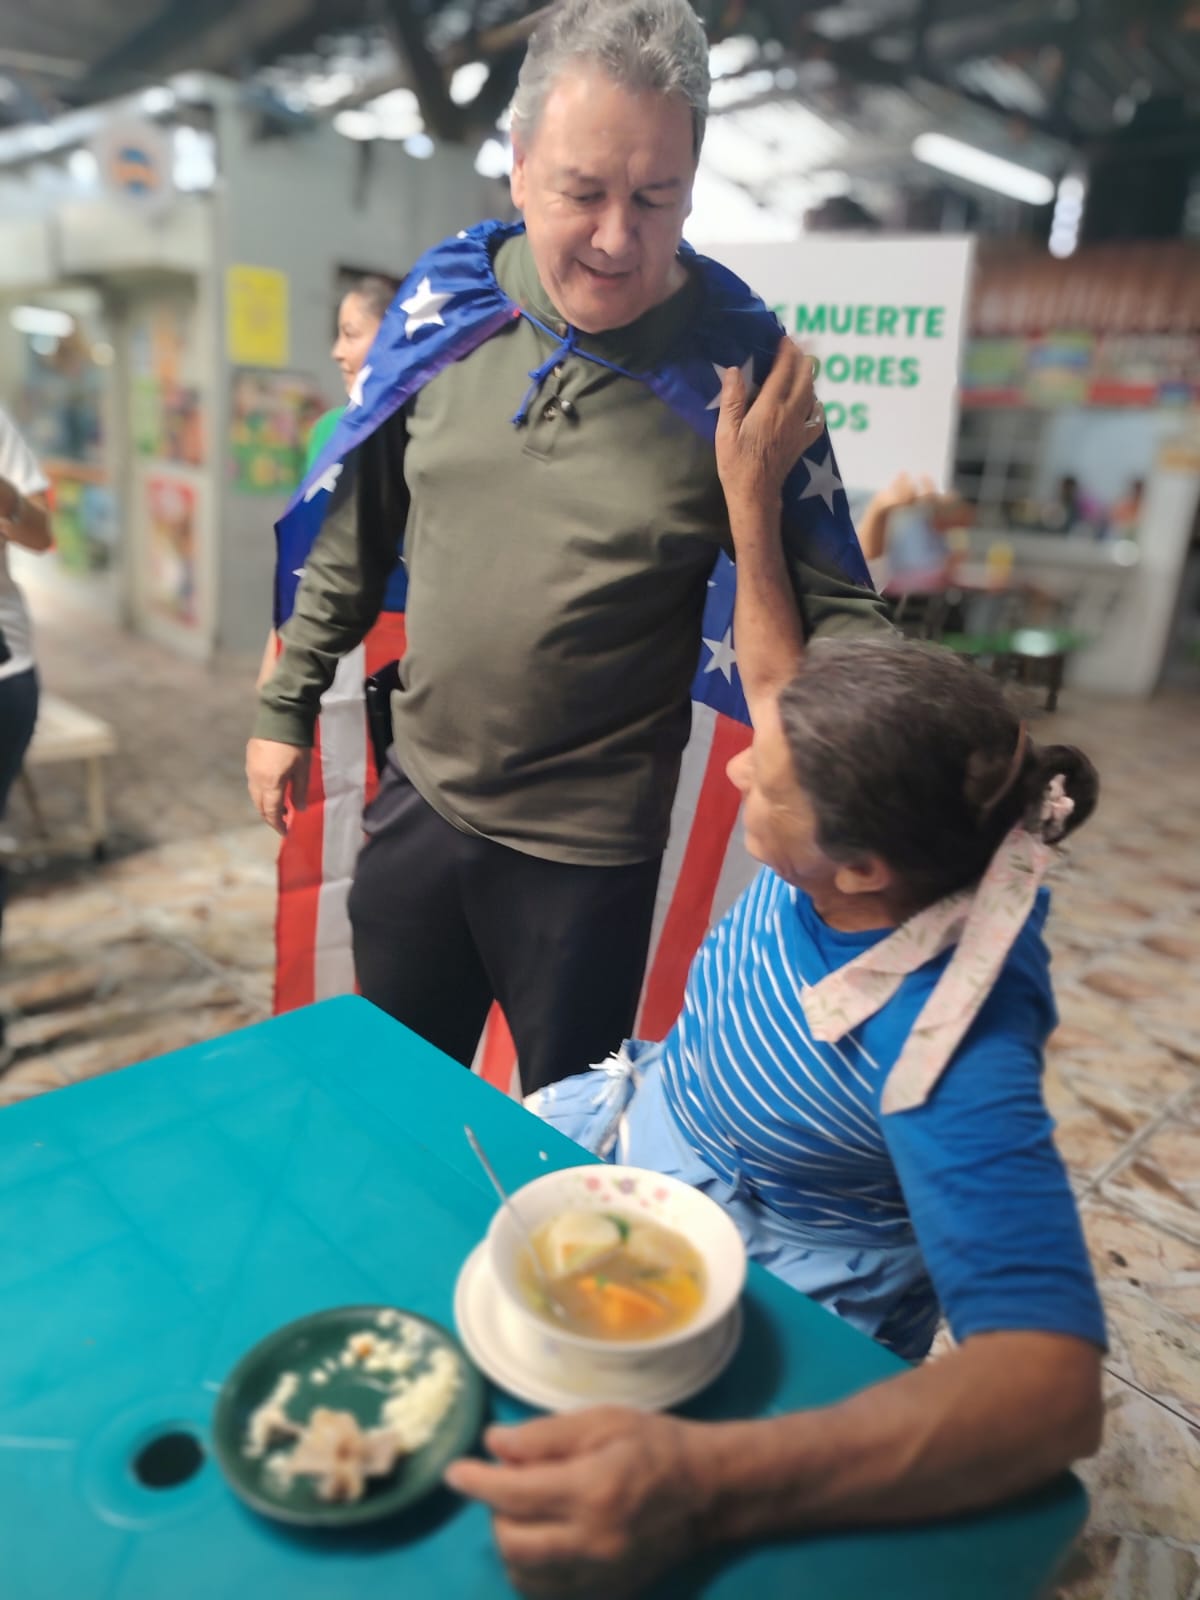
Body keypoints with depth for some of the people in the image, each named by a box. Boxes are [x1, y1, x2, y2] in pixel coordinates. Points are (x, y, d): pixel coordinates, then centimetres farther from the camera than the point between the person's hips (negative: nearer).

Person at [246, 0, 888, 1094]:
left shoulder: (738, 362, -13)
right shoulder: (444, 305, -3)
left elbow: (834, 609, -10)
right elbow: (355, 530, 7)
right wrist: (287, 705, 10)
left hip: (591, 849, -3)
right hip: (418, 793, 4)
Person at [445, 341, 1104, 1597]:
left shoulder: (947, 1051, -37)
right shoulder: (867, 828, -18)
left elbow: (1053, 1381, -42)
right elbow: (778, 690, 1)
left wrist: (706, 1486, -55)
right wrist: (751, 497, -4)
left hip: (766, 1294, -6)